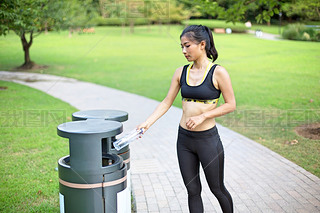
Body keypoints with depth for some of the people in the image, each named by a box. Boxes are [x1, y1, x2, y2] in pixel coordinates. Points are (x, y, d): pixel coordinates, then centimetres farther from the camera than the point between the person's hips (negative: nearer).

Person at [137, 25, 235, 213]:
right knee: (193, 190, 12)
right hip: (184, 139, 4)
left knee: (217, 189, 12)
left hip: (208, 139, -4)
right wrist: (147, 123, -4)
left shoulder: (218, 72, -10)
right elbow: (166, 103, 7)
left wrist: (202, 116, -17)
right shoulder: (181, 73, 4)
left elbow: (231, 105, -9)